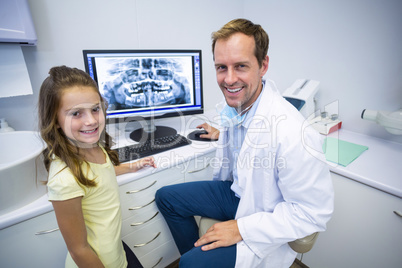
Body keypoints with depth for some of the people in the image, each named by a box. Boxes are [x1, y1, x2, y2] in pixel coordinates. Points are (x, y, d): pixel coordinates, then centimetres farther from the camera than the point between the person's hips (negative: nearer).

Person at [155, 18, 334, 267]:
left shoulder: (292, 133, -34)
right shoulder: (234, 105, -9)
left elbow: (314, 212, -24)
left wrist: (242, 228, -24)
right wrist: (221, 135, 24)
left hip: (265, 226, -6)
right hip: (236, 191, 7)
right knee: (166, 197, 10)